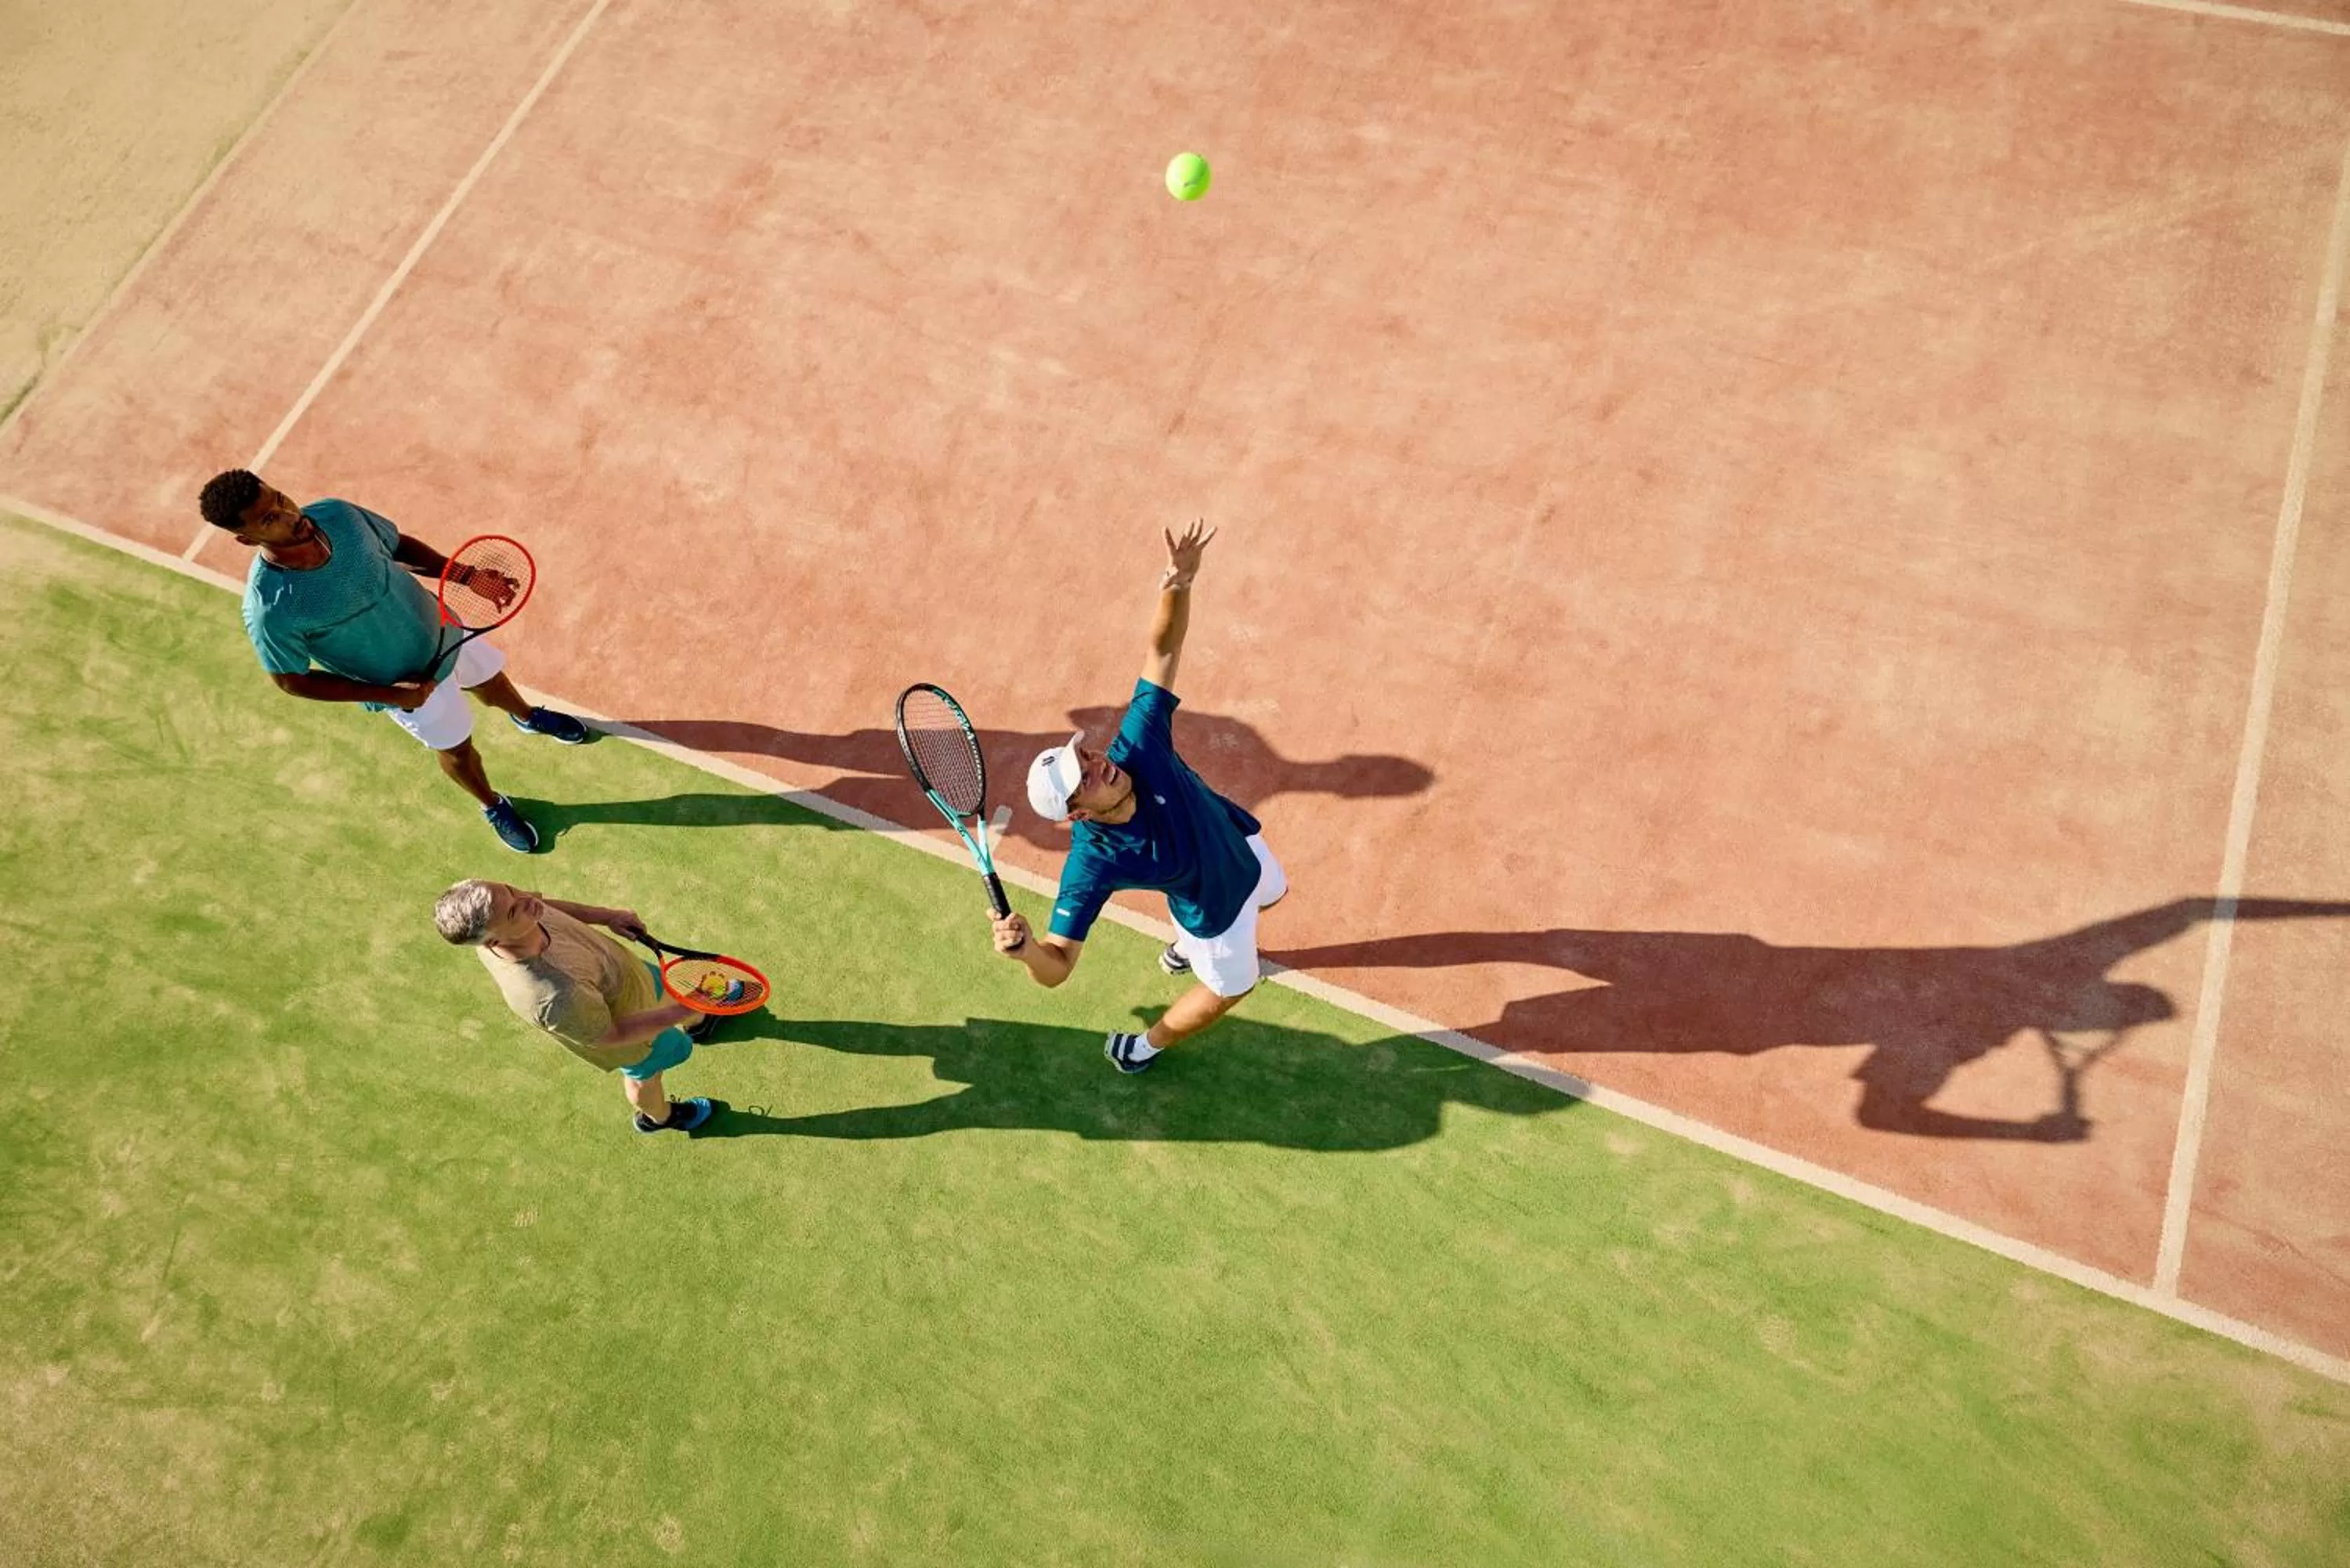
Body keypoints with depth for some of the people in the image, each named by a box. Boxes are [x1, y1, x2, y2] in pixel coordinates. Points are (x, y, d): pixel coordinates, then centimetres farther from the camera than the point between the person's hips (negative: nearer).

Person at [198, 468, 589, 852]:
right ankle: (495, 808, 54)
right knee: (457, 750, 20)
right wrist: (391, 695, -23)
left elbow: (399, 545, -5)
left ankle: (529, 717, 68)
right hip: (409, 683, -4)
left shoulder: (337, 514, -25)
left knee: (493, 683, 31)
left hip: (442, 627, 4)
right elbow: (291, 680, -20)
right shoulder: (269, 610, -36)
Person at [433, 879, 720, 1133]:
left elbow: (545, 907, -7)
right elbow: (610, 1035, -32)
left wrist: (608, 916, -9)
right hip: (623, 1027, -6)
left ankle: (698, 1021, 72)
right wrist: (679, 1012, -28)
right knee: (645, 1074, 28)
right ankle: (658, 1117, 64)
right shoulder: (554, 998, -51)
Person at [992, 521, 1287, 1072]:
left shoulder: (1137, 745, -36)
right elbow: (1057, 965, -41)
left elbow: (1163, 650, -35)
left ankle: (1183, 949, 69)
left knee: (1272, 893, 39)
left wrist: (1178, 586, -55)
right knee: (1228, 989, 21)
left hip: (1239, 840, 5)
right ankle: (1143, 1046, 51)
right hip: (1214, 905, -5)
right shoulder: (1091, 866, -43)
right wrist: (1025, 949, -64)